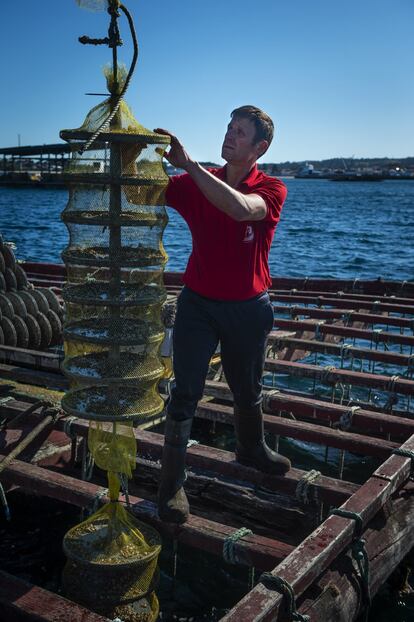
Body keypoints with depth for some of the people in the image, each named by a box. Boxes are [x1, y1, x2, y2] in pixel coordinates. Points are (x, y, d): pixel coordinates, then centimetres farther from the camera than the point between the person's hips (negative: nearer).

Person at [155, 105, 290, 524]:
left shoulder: (271, 190, -9)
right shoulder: (196, 184, -1)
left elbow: (241, 208, -33)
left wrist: (188, 163, -35)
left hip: (248, 308, 0)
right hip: (198, 303, 0)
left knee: (247, 391, 19)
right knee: (185, 393, -4)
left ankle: (251, 449, 46)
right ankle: (172, 482, 6)